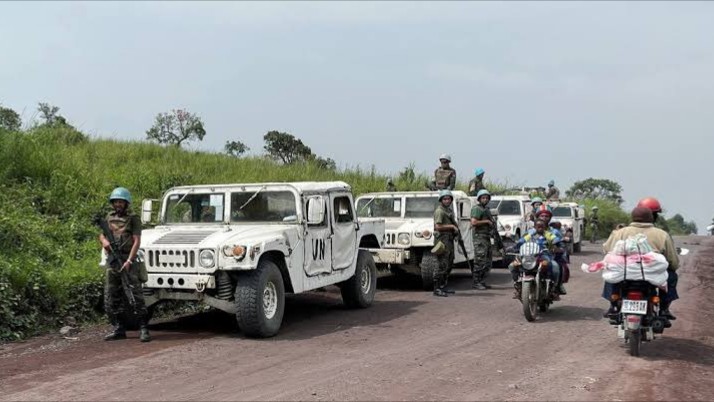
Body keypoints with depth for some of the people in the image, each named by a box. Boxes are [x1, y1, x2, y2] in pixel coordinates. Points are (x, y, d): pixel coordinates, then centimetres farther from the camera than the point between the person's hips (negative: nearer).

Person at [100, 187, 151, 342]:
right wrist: (104, 240, -10)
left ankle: (144, 329, -7)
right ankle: (118, 329, 17)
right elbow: (101, 234, 16)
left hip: (128, 261, -6)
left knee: (136, 296, -10)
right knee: (110, 298, 8)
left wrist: (129, 261, -19)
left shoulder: (133, 219, -1)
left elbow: (137, 242, -9)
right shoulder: (109, 218, 15)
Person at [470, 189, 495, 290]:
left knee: (488, 261, 12)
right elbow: (473, 222, -23)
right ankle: (476, 283, -7)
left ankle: (481, 281, 19)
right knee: (480, 261, -11)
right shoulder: (477, 209, -9)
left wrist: (492, 223, 13)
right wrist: (486, 221, -16)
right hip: (479, 236, -10)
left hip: (486, 237, 10)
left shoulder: (486, 209, 21)